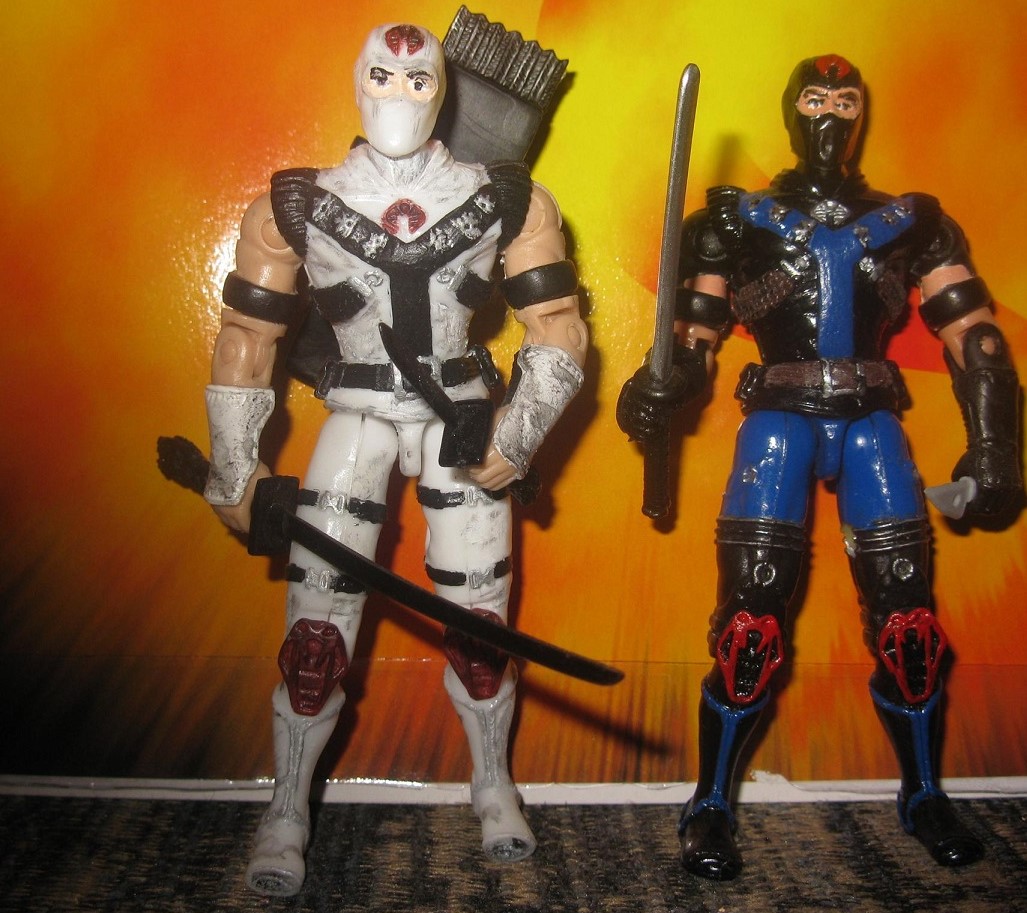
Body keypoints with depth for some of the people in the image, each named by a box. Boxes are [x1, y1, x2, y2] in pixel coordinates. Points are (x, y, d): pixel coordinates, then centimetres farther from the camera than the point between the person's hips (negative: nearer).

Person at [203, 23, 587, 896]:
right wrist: (235, 473, 3)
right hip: (357, 420, 0)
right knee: (317, 629, -2)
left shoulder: (506, 201, -3)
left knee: (480, 620, 5)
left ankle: (495, 786, 29)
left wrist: (517, 438, -9)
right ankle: (287, 814, 17)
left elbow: (557, 327, 0)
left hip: (462, 421, 1)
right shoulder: (298, 206, -3)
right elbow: (246, 340, 2)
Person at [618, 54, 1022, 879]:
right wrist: (658, 391, -18)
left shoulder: (910, 223, 11)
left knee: (909, 623, 1)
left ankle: (924, 795, 24)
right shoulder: (739, 223, 7)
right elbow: (694, 343, 4)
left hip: (871, 423, 2)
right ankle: (710, 807, 9)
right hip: (780, 423, -2)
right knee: (751, 627, -9)